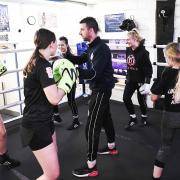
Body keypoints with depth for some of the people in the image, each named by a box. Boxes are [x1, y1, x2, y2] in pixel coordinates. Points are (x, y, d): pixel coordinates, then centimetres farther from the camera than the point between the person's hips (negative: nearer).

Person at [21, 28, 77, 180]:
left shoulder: (34, 62, 7)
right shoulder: (44, 65, -21)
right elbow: (54, 99, -25)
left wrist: (58, 77, 9)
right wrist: (67, 80, -13)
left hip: (42, 120, 10)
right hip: (37, 125, -10)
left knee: (54, 157, 26)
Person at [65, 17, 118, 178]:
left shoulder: (101, 49, -21)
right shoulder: (93, 47, 10)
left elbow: (93, 73, -30)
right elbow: (80, 60, 12)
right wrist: (66, 55, -6)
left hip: (101, 90, -10)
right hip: (99, 89, 10)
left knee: (92, 126, -8)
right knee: (105, 118, 23)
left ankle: (91, 167, 1)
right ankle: (112, 147, 44)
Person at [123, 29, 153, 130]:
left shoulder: (143, 52, -19)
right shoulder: (128, 50, 0)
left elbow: (149, 68, -18)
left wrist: (147, 83, -20)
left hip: (141, 81, -6)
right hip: (131, 80, 6)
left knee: (141, 100, 9)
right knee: (126, 98, -1)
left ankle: (144, 117, 36)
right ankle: (133, 118, 18)